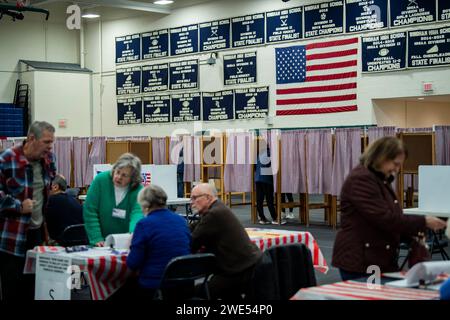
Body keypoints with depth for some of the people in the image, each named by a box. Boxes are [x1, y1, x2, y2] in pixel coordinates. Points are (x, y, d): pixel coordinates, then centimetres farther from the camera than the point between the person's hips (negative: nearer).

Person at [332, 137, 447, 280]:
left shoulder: (381, 180, 17)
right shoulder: (361, 180, -15)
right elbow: (384, 219, -22)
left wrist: (416, 230, 7)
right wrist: (423, 222, -16)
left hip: (381, 262, 10)